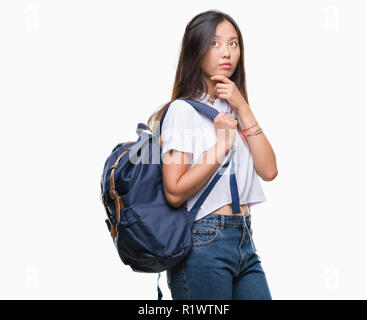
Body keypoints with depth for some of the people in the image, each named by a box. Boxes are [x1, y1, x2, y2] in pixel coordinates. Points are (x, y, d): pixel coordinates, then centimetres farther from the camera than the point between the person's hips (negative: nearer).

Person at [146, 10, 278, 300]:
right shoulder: (183, 109, -7)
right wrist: (223, 144, -13)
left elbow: (268, 171, 0)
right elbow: (175, 192, -17)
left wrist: (243, 108, -4)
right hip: (203, 244, -6)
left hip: (245, 240, 7)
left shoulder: (234, 109, 15)